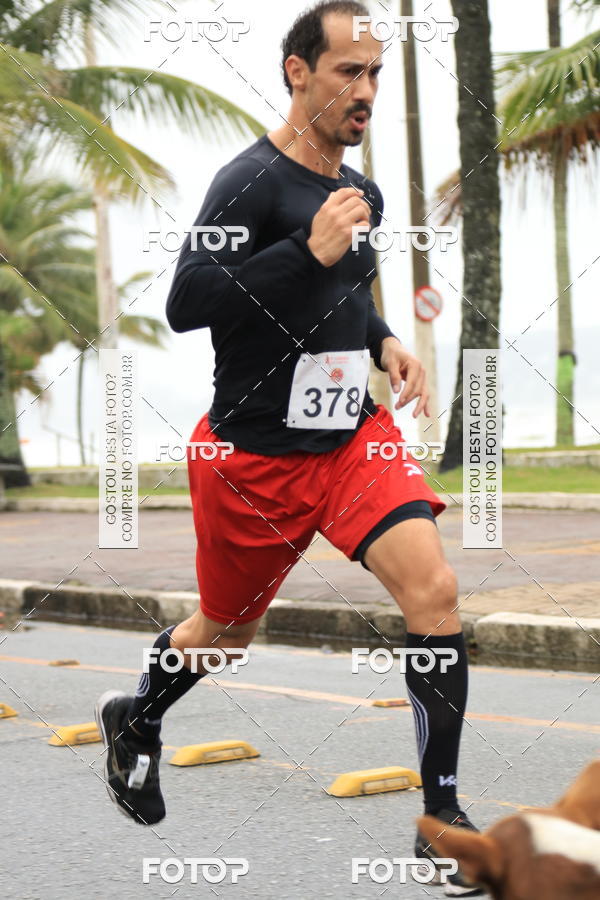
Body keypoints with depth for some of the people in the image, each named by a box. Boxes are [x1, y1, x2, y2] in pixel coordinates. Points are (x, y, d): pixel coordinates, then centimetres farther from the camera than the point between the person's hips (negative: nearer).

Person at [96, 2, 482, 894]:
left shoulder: (361, 193, 8)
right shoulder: (252, 181, -16)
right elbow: (185, 303, -25)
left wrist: (386, 343, 6)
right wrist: (310, 251, -30)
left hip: (353, 436, 5)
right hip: (253, 455, -5)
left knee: (433, 588, -17)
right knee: (226, 632, 13)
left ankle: (441, 814, -8)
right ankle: (134, 721, 47)